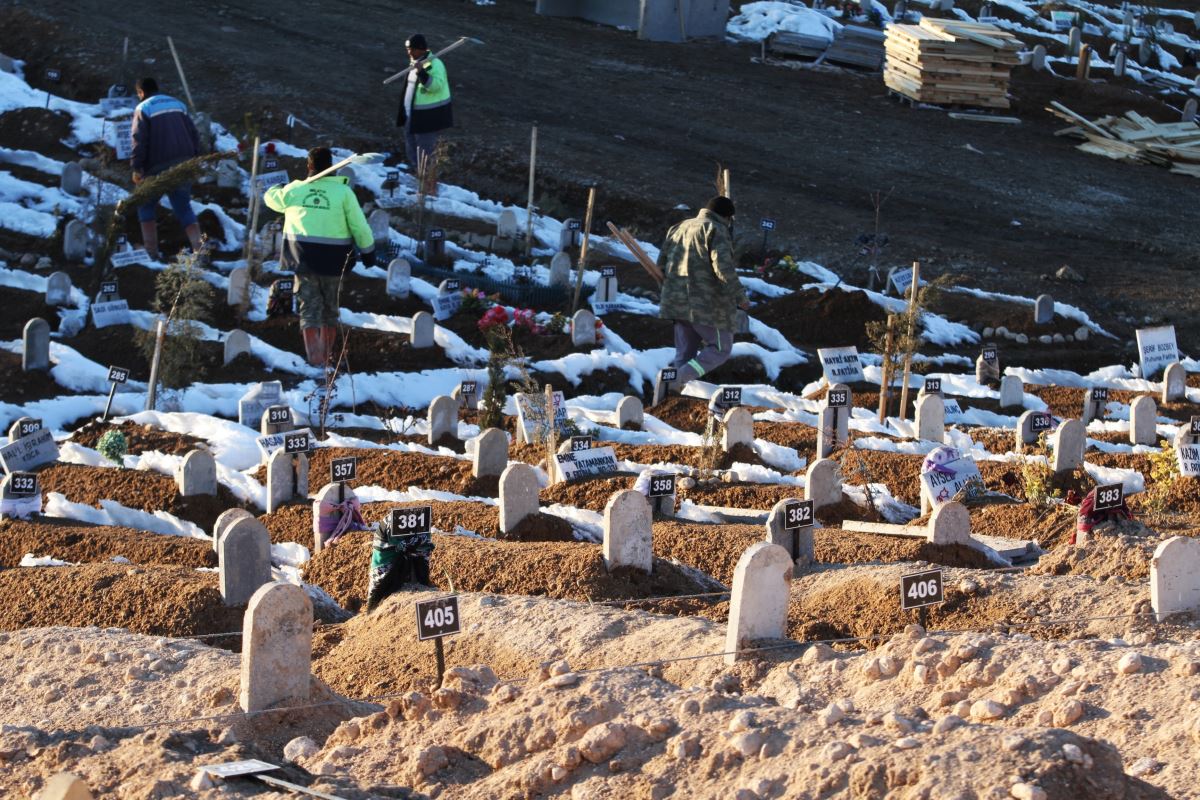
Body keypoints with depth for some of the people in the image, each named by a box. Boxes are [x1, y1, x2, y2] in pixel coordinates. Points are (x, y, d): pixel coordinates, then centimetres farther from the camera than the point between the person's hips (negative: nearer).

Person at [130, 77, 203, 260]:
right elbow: (194, 135, 14)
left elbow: (139, 140, -13)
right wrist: (194, 161, 17)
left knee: (146, 207, 11)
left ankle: (151, 252, 2)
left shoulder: (143, 109, -2)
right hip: (183, 166, 5)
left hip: (158, 168, -5)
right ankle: (199, 249, -6)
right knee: (184, 208, 11)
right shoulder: (177, 105, 16)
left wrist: (136, 167, -12)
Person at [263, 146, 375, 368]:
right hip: (333, 258, -1)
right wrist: (368, 251, 9)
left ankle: (314, 356, -11)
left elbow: (271, 198, 21)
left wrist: (276, 189, 44)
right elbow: (359, 225, -4)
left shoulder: (294, 189, 0)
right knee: (330, 307, 15)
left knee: (309, 306, 4)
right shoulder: (343, 192, -6)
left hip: (303, 256, 1)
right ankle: (327, 355, 22)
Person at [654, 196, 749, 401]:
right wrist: (739, 296, -12)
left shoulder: (680, 227, 17)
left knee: (685, 352, 15)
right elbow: (723, 267, -20)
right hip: (707, 304, -8)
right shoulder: (717, 230, -8)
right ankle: (676, 379, -15)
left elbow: (661, 262, 20)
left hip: (677, 301, 8)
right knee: (721, 348, 4)